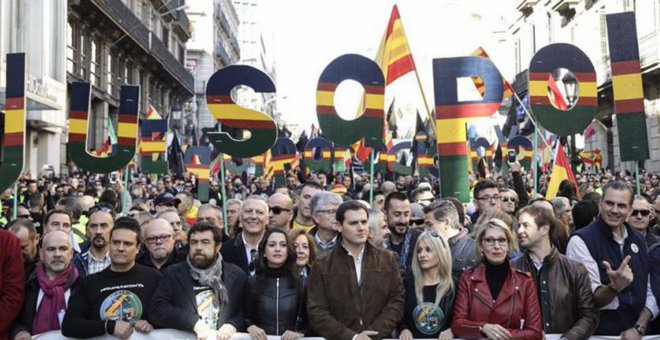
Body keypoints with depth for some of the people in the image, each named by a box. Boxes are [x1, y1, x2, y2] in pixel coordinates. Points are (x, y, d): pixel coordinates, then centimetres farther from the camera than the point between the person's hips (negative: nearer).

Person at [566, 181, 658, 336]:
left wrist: (639, 328, -7)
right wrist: (615, 287, -36)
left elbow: (649, 292, 7)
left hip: (635, 333, 5)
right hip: (599, 333, -5)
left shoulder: (638, 239, 5)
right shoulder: (581, 241, -15)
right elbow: (588, 298, -18)